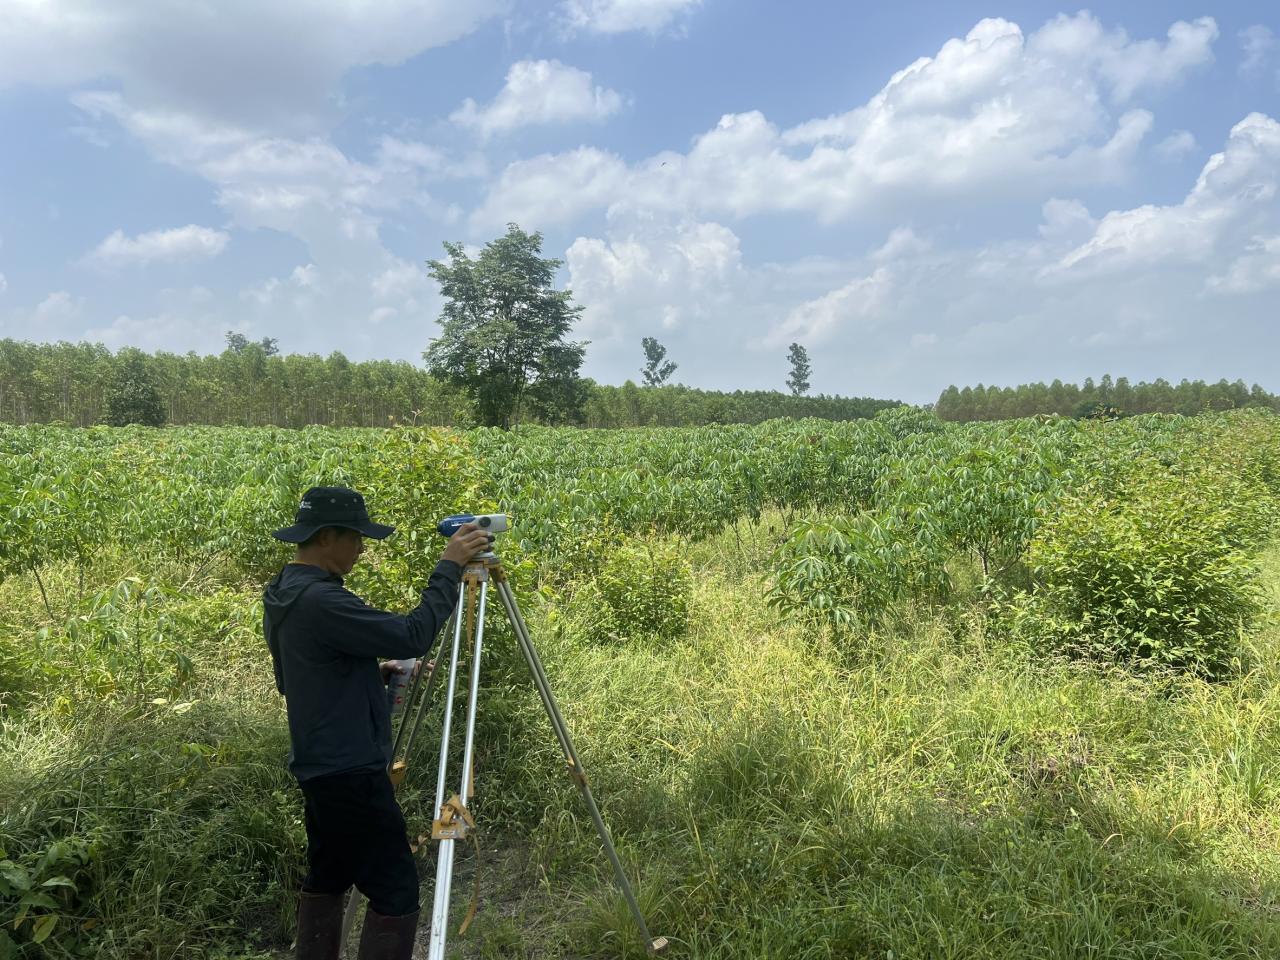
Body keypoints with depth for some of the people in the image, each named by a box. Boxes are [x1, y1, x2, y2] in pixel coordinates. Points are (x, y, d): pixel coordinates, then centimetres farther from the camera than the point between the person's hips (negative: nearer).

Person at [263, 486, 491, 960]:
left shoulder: (283, 595, 9)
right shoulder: (320, 599, -23)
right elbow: (412, 636, -25)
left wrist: (376, 672, 12)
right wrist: (450, 567, -19)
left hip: (319, 767, 11)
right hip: (349, 772, -11)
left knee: (327, 879, 20)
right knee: (395, 890, -4)